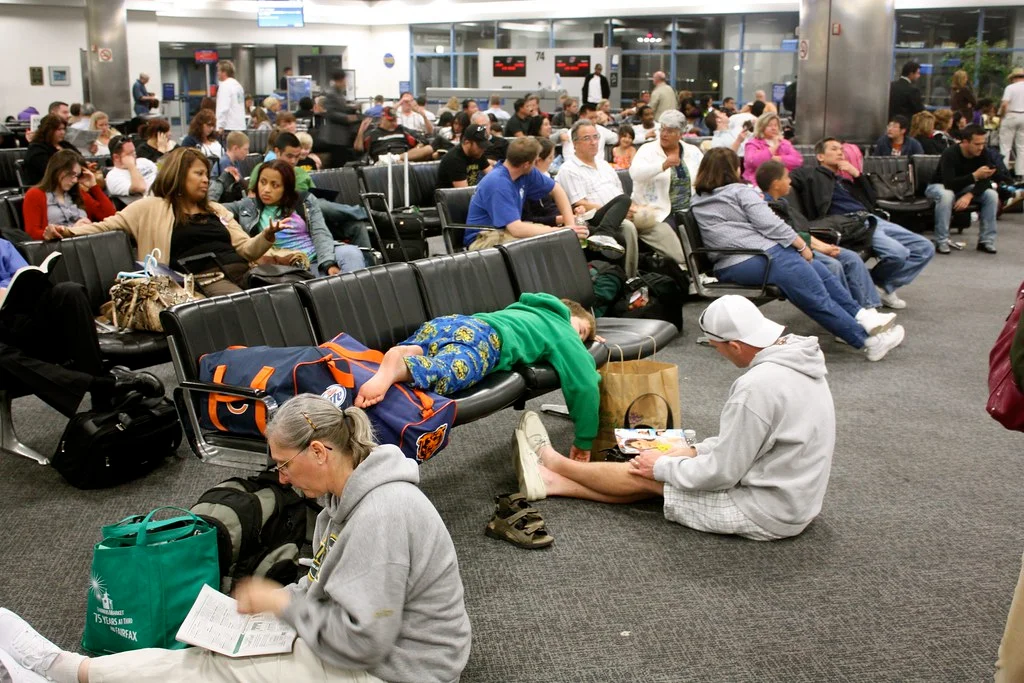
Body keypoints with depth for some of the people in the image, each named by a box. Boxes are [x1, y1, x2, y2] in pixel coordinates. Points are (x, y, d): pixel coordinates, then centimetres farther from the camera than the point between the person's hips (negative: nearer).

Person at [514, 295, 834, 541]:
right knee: (660, 467, 12)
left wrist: (662, 466, -6)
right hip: (797, 496, 9)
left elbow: (720, 473, -22)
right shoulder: (798, 357, 1)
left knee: (647, 475, 6)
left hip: (768, 512, -8)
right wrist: (696, 450, 9)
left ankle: (555, 463, 28)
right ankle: (554, 482, 23)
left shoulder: (758, 386, -30)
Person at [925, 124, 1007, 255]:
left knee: (992, 194, -18)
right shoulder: (950, 154, -29)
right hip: (939, 186, -5)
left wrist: (969, 195, -35)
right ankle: (942, 242, -31)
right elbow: (949, 184, -38)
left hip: (962, 188, 5)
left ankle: (986, 241, -11)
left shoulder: (984, 154, -14)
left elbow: (985, 181, -17)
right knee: (946, 195, -39)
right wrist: (975, 176, -46)